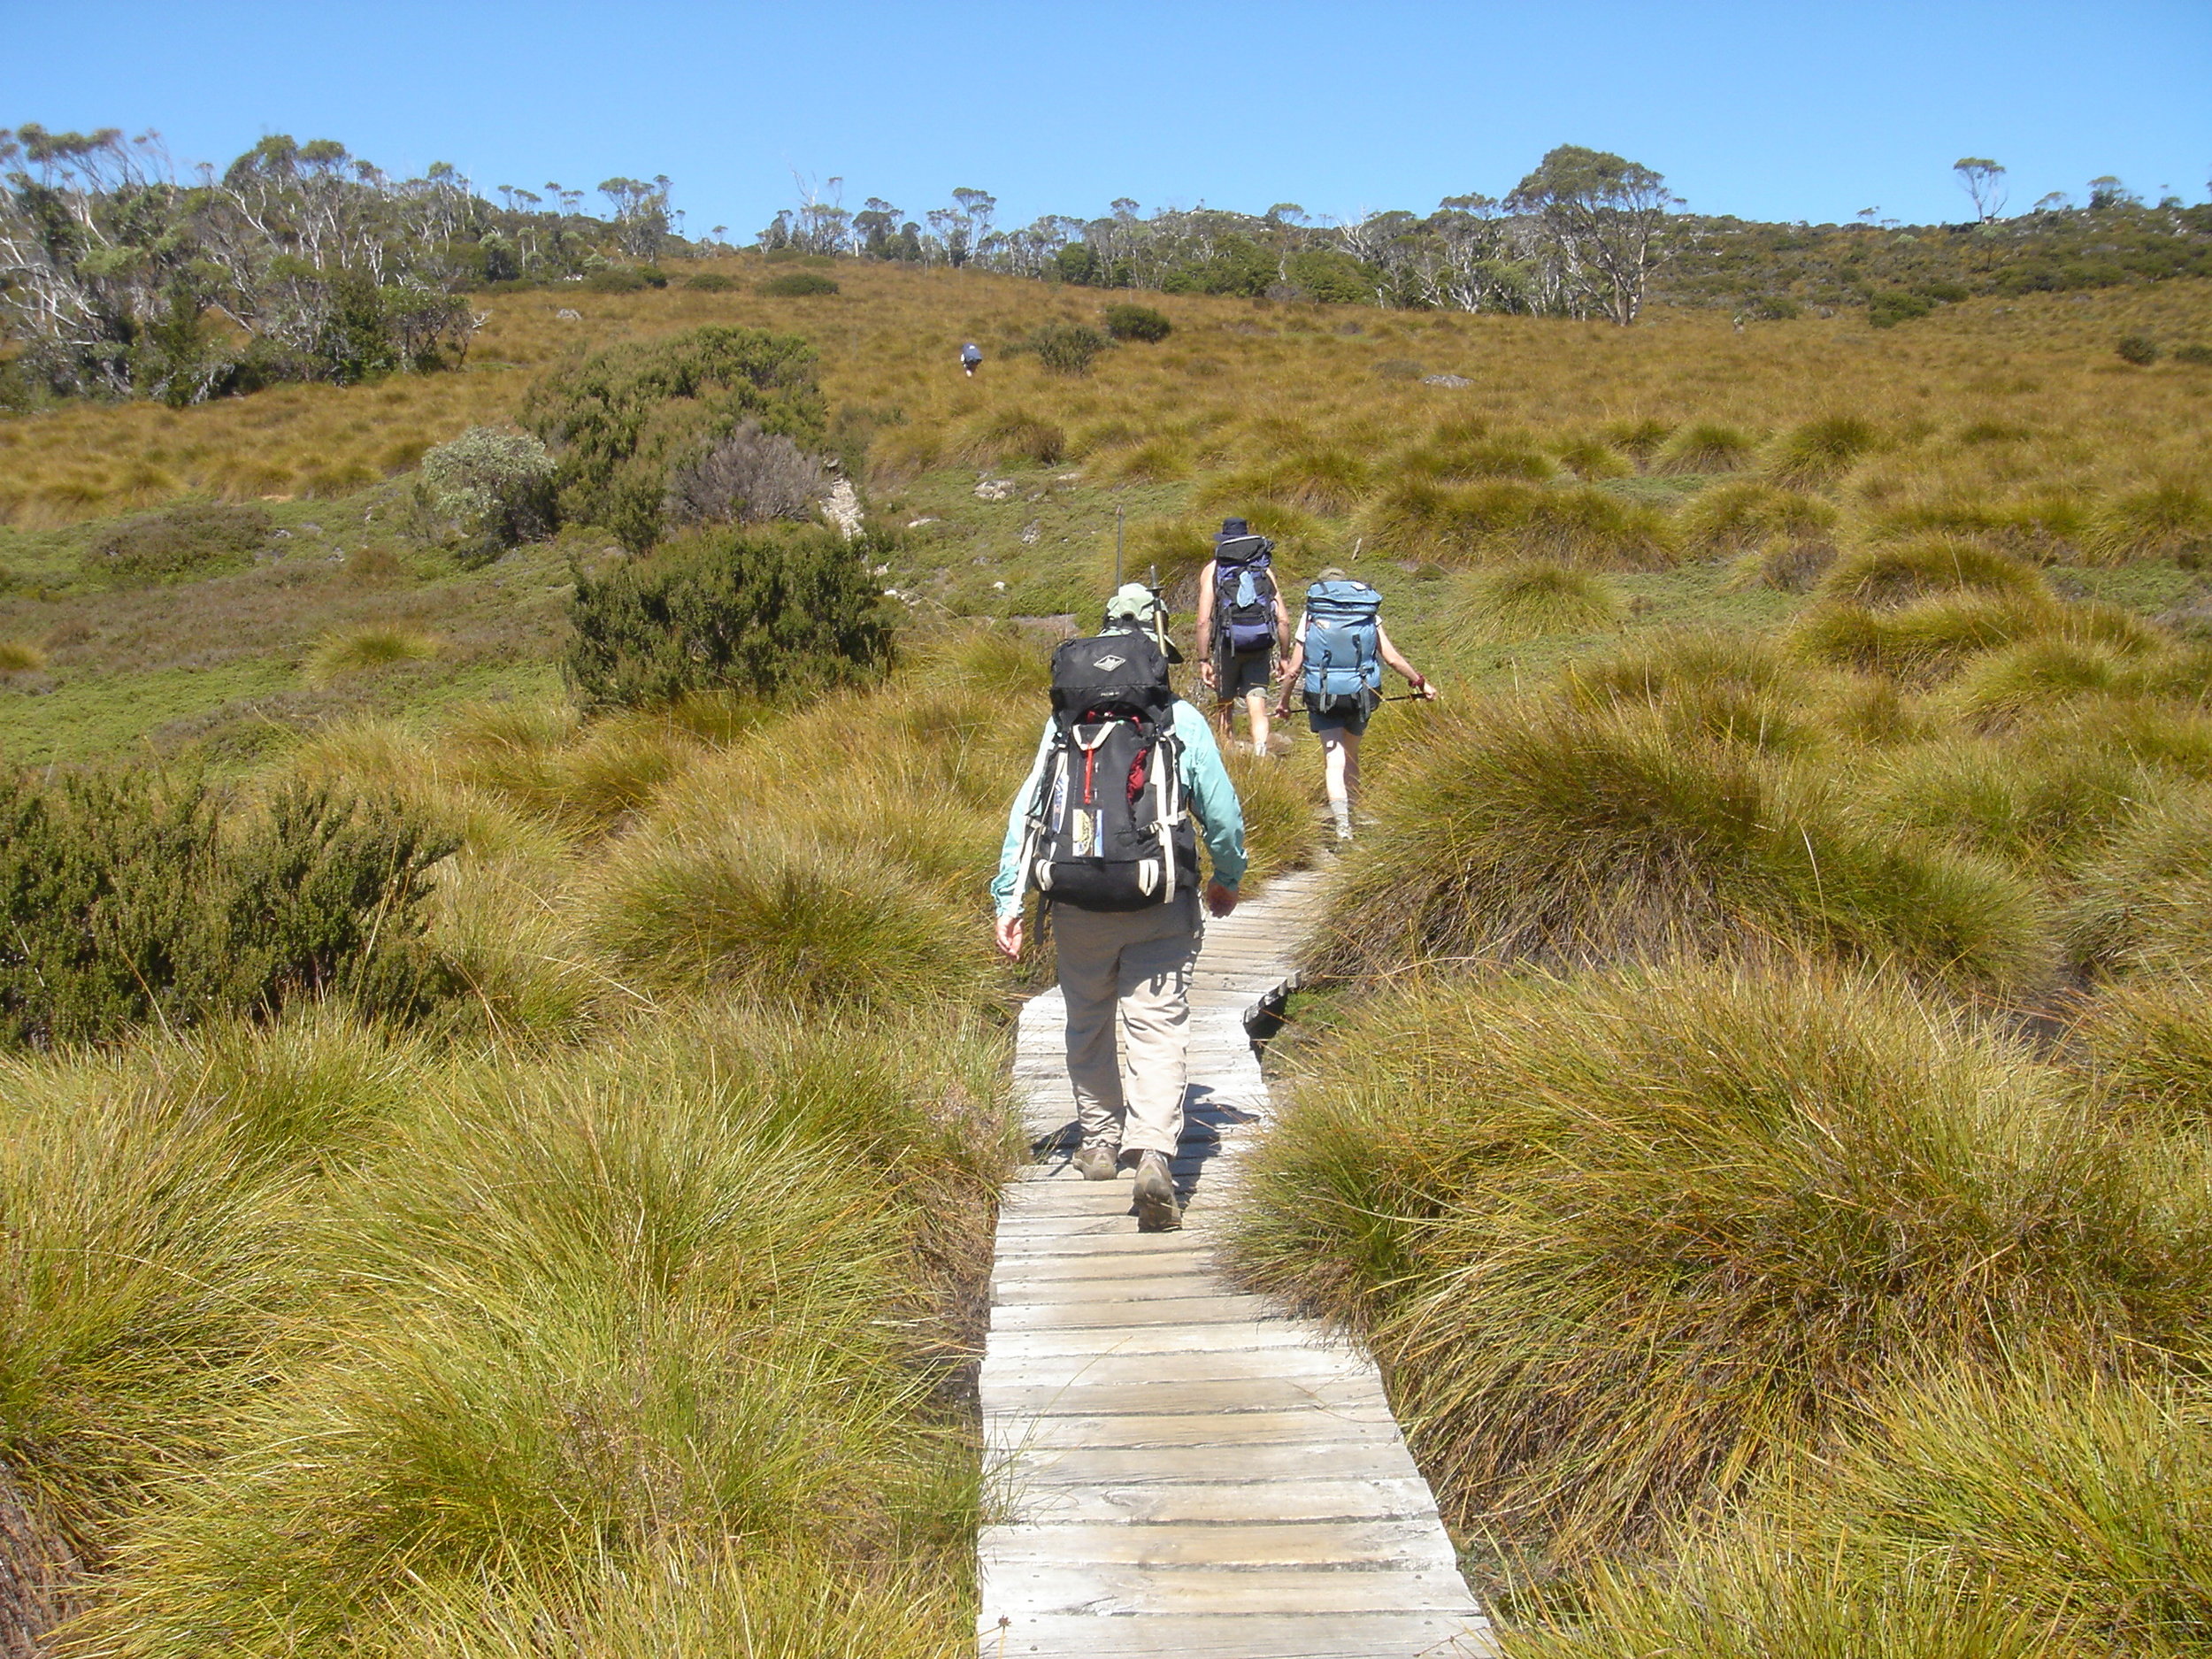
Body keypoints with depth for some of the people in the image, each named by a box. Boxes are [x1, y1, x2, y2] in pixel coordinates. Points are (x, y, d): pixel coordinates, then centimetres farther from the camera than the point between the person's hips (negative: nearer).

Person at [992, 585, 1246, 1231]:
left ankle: (1099, 1143, 33)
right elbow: (1222, 813, 3)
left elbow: (1028, 809, 3)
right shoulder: (1182, 720, 0)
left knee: (1088, 1025, 20)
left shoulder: (1063, 721, 6)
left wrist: (1008, 899, 4)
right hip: (1161, 909, -2)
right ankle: (1152, 1154, -19)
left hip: (1078, 905, 2)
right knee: (1157, 1030, -2)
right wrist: (1228, 879, 21)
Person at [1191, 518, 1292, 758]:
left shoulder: (1213, 569, 6)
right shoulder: (1264, 569, 12)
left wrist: (1204, 660, -1)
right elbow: (1283, 619, 6)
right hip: (1260, 647, 1)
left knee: (1224, 705, 16)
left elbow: (1204, 620, -3)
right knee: (1257, 708, -1)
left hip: (1228, 643, -1)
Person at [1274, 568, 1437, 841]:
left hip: (1322, 695, -2)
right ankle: (1350, 811, 30)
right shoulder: (1369, 615, 6)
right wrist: (1421, 682, 17)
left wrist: (1283, 700, 15)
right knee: (1351, 754, 20)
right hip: (1361, 694, 2)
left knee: (1334, 758, -1)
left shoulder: (1310, 616, 3)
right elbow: (1393, 658, 4)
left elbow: (1293, 669, 1)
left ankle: (1342, 823, -16)